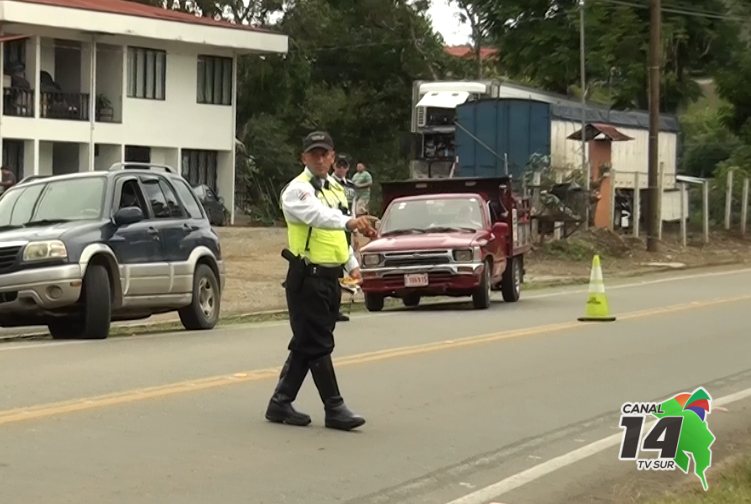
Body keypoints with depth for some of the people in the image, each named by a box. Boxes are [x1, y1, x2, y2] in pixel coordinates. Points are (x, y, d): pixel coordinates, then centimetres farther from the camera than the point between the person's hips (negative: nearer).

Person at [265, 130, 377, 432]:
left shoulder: (334, 189, 17)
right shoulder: (298, 190, -12)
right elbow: (318, 216, -33)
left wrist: (352, 264, 17)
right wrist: (350, 222, -50)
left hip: (330, 277, 9)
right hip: (307, 278, -9)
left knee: (306, 345, 11)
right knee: (318, 346, -5)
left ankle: (280, 404, 19)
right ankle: (334, 409, -2)